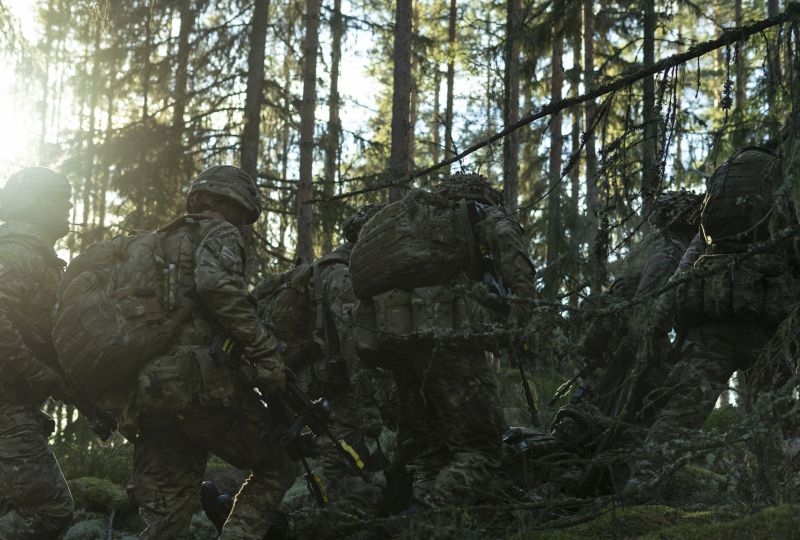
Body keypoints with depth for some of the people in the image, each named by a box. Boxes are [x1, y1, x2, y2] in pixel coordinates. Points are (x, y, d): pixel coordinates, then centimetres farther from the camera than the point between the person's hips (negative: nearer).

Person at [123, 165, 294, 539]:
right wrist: (266, 352, -19)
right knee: (275, 467, 11)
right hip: (202, 385, -7)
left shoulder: (159, 244, 26)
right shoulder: (219, 233, 3)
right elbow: (216, 284, -19)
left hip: (146, 392, 7)